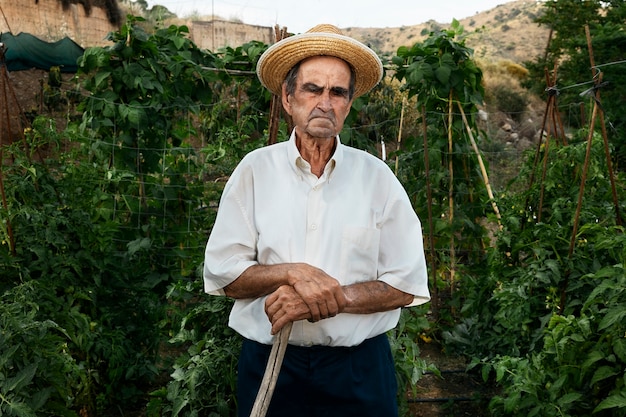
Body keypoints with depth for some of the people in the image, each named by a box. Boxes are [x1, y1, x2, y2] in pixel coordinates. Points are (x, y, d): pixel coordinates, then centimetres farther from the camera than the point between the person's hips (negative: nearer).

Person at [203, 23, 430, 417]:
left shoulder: (376, 176, -4)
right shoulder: (255, 170, -4)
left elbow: (405, 285, -5)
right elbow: (222, 273, -5)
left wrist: (333, 297, -18)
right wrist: (293, 273, -20)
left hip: (359, 369, 0)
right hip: (268, 363, 1)